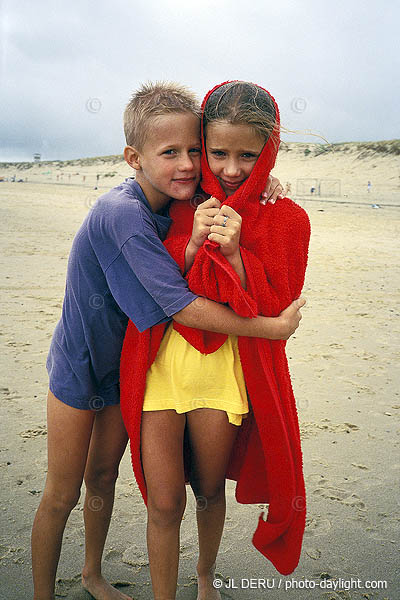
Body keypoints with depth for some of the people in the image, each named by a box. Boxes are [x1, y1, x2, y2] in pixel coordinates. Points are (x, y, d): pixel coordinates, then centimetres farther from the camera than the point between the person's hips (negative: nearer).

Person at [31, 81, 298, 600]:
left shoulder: (181, 203, -9)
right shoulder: (123, 213, -32)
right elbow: (182, 308, -32)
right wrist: (271, 327, -25)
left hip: (126, 363, 6)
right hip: (79, 365, -6)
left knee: (103, 474, 21)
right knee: (61, 495, 8)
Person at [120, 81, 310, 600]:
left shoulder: (286, 220, -4)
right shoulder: (179, 205, 1)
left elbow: (275, 313, -7)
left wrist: (234, 253, -21)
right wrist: (192, 243, -18)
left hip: (225, 367, 0)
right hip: (161, 360, 1)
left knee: (209, 492, 19)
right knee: (164, 503, 5)